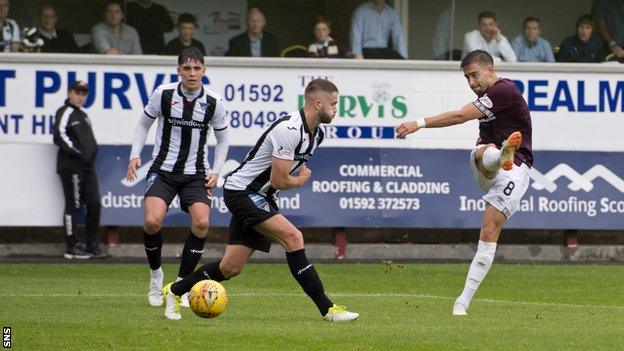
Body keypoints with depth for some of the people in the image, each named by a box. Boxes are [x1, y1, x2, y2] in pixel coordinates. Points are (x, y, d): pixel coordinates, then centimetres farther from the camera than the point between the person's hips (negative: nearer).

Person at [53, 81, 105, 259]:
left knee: (94, 204, 5)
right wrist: (77, 153, -18)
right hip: (71, 167, -9)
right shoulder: (65, 114, -6)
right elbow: (60, 137, -16)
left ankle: (93, 247, 10)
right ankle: (71, 248, -2)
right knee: (73, 206, -6)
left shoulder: (83, 114, 21)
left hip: (88, 167, 9)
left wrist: (92, 152, 8)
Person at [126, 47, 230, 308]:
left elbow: (222, 140, 10)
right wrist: (135, 155, -3)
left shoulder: (214, 103, -6)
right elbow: (144, 123, 9)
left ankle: (182, 283, -3)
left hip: (196, 173, 1)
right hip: (163, 169, -1)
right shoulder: (163, 94, -8)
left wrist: (215, 172, -1)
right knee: (152, 221, -22)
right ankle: (155, 273, 6)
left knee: (201, 222, -20)